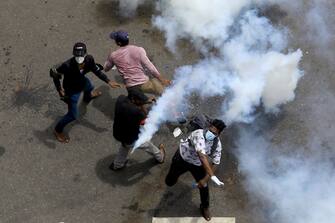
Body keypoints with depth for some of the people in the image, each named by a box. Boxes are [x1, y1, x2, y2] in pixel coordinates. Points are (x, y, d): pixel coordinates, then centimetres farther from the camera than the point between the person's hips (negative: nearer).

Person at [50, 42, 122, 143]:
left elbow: (96, 70, -10)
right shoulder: (68, 65, -44)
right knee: (72, 115, 1)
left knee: (89, 88, 41)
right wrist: (59, 89, -28)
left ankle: (87, 97, 81)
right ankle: (58, 130, 26)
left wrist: (108, 81, -15)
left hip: (82, 81, 6)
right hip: (72, 89, -6)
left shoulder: (89, 59, -29)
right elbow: (53, 72, -28)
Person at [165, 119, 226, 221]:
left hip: (197, 164, 3)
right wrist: (212, 176, -57)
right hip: (182, 158, -3)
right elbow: (202, 156, -51)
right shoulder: (199, 135, -41)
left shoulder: (217, 144, -23)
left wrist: (205, 179, -26)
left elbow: (215, 163, -15)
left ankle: (205, 207, 36)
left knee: (204, 186, 5)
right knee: (170, 182, 13)